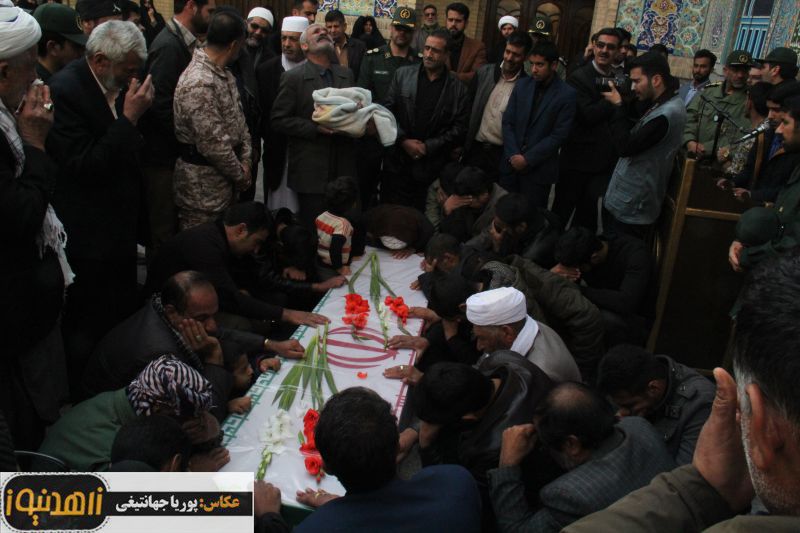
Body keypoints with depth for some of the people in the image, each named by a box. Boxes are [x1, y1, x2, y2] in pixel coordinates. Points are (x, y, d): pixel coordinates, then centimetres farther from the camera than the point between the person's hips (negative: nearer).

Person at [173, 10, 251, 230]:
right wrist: (240, 174, -11)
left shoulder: (223, 74, 8)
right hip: (203, 185, -9)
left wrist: (245, 160, 1)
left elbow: (238, 120, 13)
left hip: (223, 178, 9)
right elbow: (213, 144, -24)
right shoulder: (199, 83, -24)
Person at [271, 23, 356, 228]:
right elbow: (279, 120, -5)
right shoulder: (293, 78, 0)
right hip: (311, 171, -4)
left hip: (344, 169, 4)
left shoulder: (347, 75, 13)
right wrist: (316, 127, -15)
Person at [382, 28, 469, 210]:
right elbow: (388, 110, 3)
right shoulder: (402, 74, 6)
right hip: (397, 160, 2)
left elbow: (459, 128, -1)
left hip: (430, 166, -1)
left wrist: (428, 146, -8)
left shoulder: (458, 88, 2)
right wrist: (403, 141, -8)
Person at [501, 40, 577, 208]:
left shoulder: (567, 94, -6)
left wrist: (528, 159, -13)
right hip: (512, 163, 3)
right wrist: (513, 155, -8)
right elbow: (507, 122, 5)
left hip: (539, 168, -3)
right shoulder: (522, 86, 7)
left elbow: (559, 135, -10)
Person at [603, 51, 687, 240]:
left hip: (630, 208, -9)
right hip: (628, 202, 9)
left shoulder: (666, 114, -23)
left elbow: (625, 147, -23)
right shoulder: (665, 104, 10)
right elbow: (634, 135, 14)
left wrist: (618, 106, -13)